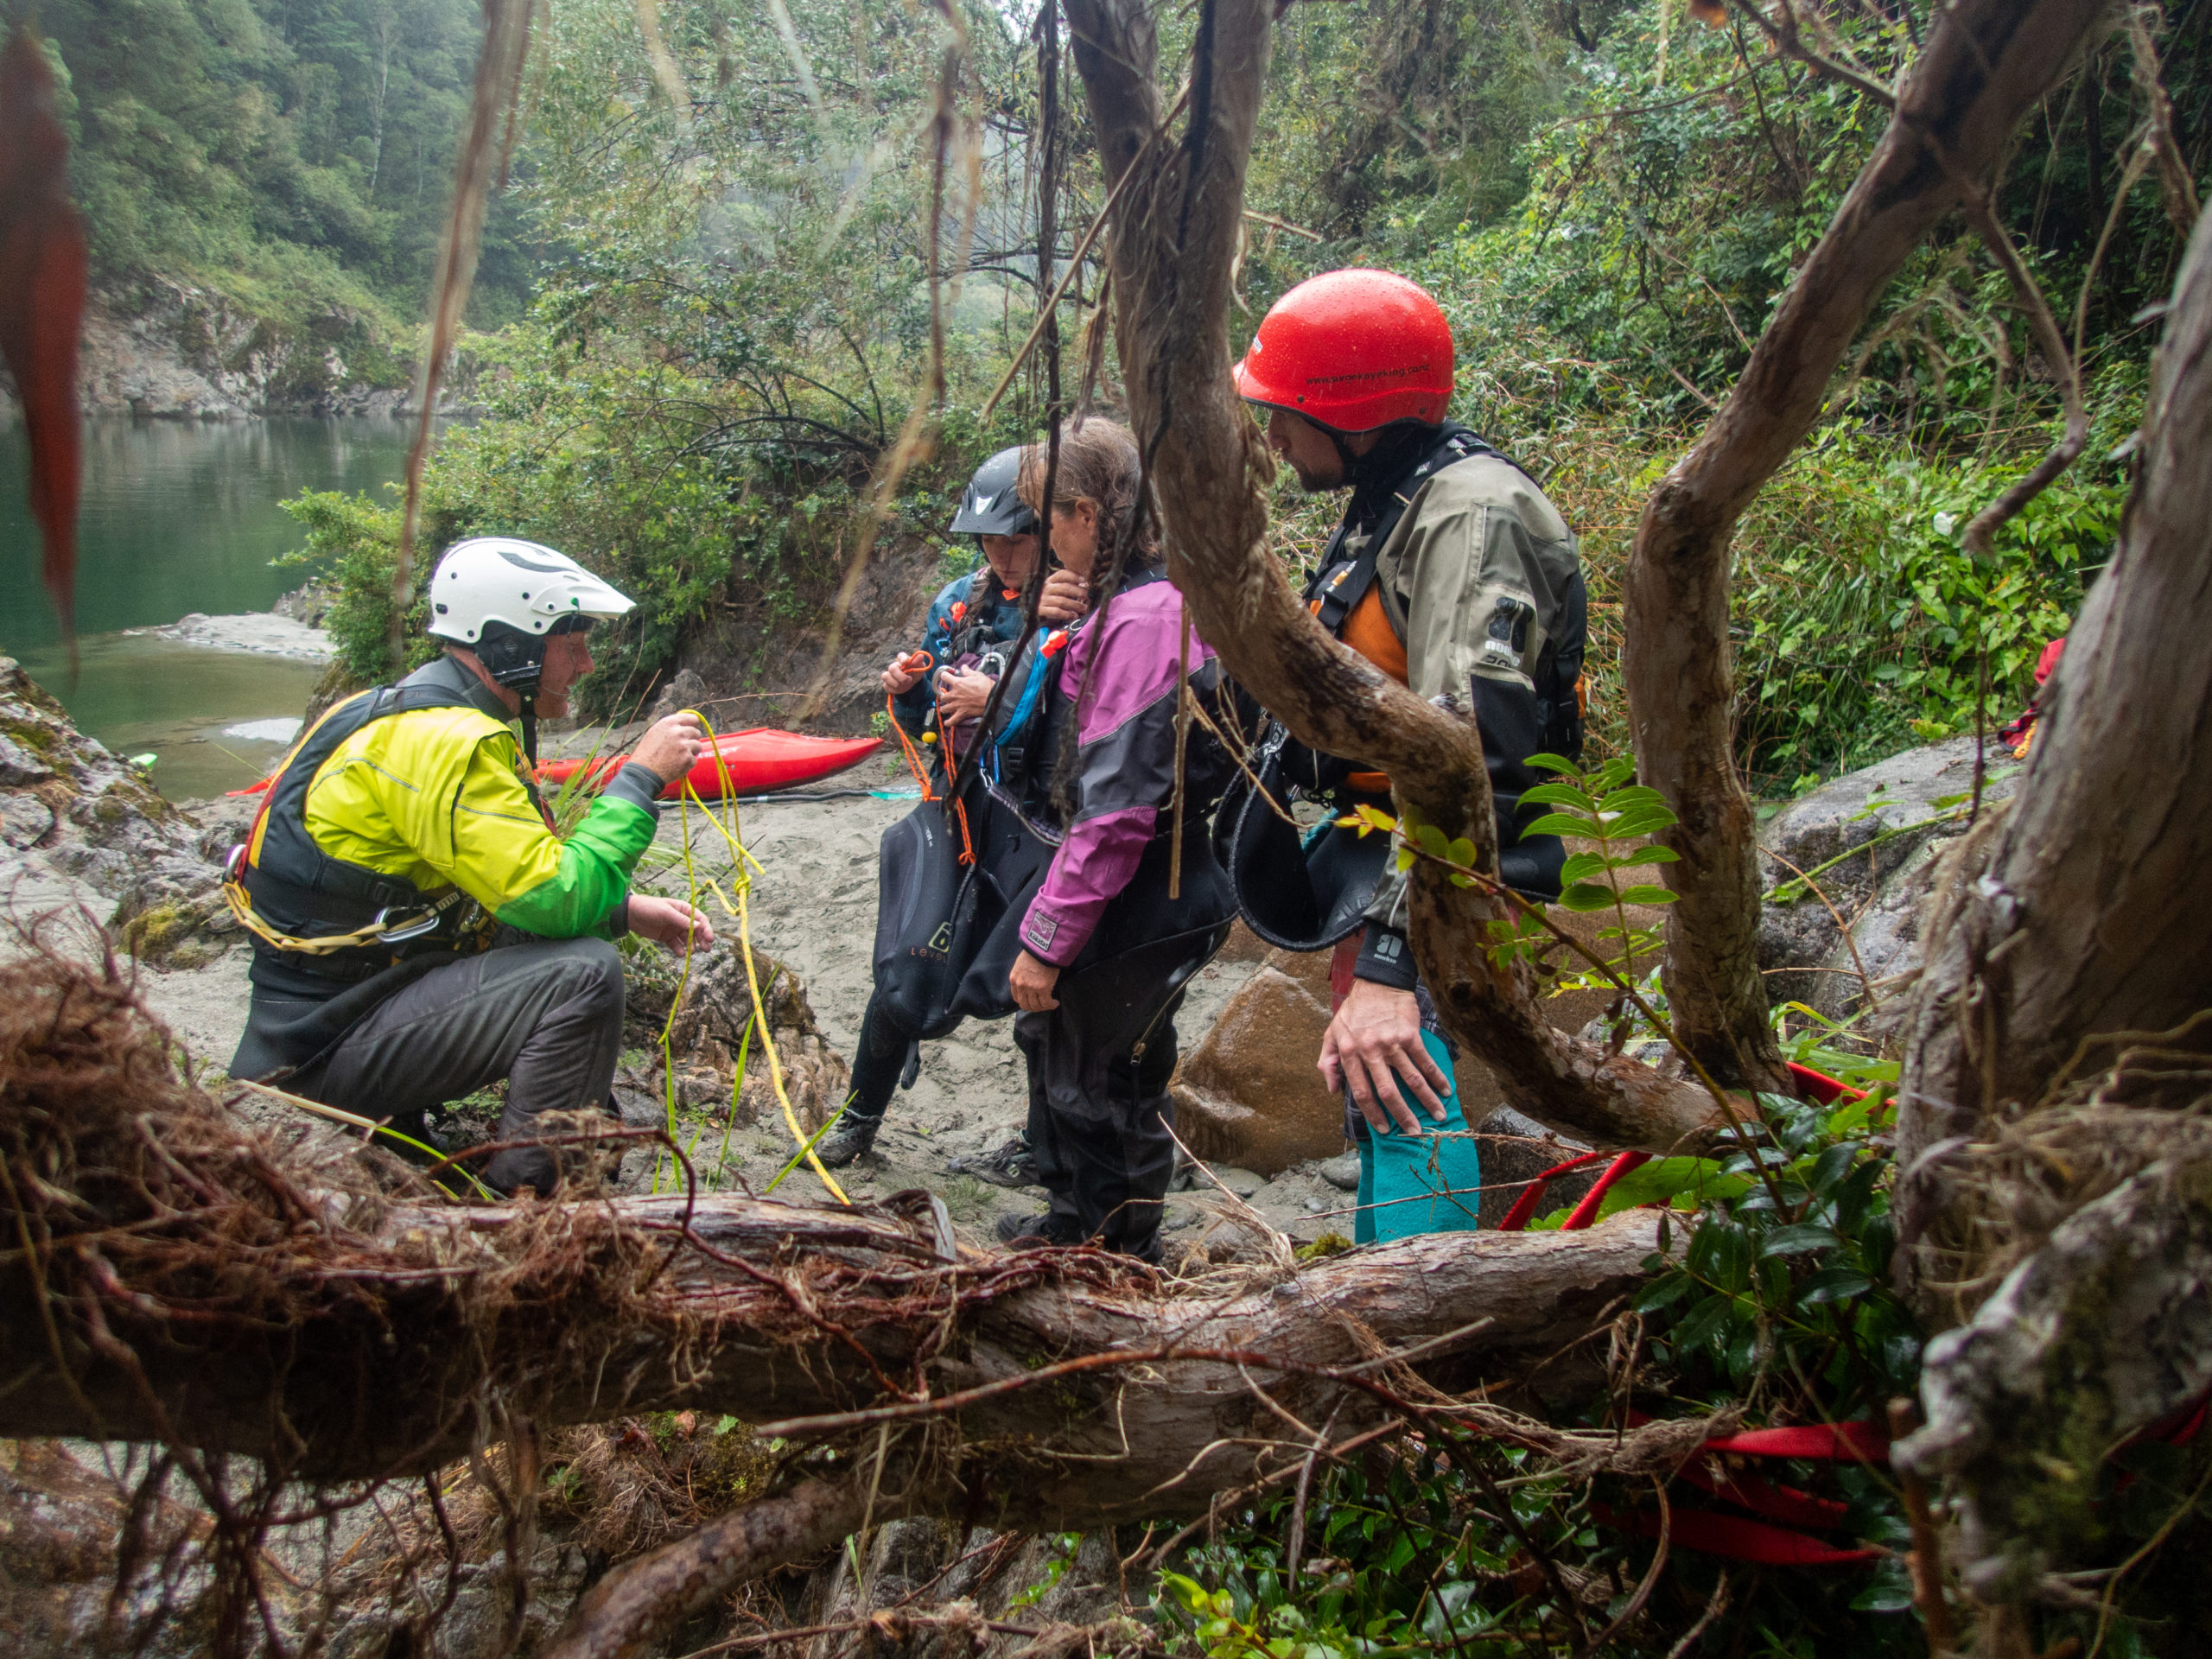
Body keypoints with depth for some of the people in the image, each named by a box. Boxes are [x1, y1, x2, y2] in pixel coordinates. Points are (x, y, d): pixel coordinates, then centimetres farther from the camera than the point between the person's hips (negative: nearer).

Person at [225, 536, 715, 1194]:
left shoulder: (428, 713, 11)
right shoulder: (442, 742, -21)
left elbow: (519, 879, 20)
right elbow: (554, 898, -27)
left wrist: (626, 910, 8)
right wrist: (640, 779, -16)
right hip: (326, 1038, -10)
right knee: (583, 974, -22)